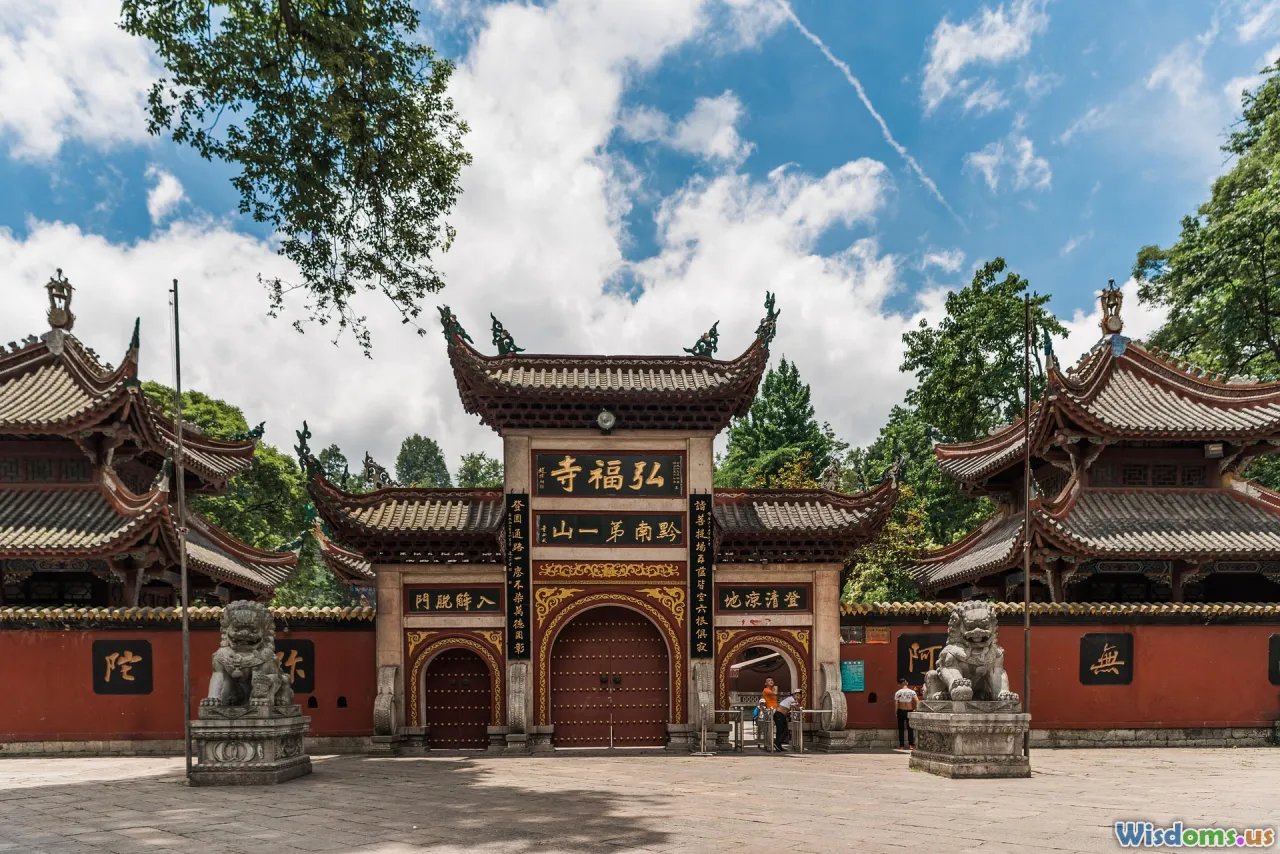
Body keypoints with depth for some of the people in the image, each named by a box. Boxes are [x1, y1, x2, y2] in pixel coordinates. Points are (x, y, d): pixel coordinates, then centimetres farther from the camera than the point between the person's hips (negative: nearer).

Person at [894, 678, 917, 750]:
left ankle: (901, 745, 8)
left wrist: (896, 712, 4)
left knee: (901, 728, 8)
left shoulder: (898, 693, -6)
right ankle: (911, 745, 8)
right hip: (910, 711, 1)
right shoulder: (912, 692, -5)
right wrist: (915, 709, 2)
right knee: (910, 728, 11)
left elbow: (896, 704, -7)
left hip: (901, 711, 0)